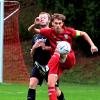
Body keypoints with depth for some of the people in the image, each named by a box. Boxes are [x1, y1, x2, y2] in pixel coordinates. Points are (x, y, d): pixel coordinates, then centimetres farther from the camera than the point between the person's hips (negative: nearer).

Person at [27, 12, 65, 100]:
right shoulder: (36, 37, 13)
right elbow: (32, 54, 17)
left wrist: (46, 47, -19)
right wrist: (34, 47, -4)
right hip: (38, 65, 4)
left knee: (55, 89, 2)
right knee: (32, 84, -17)